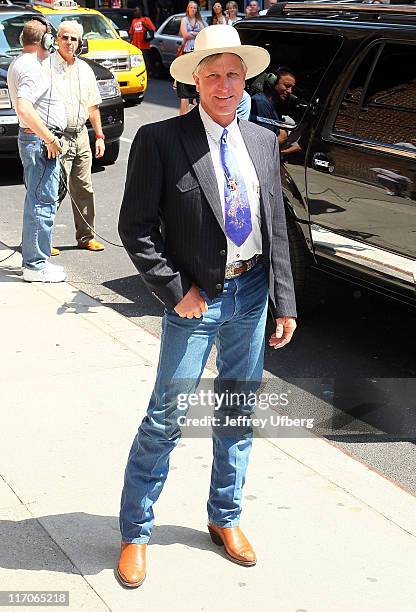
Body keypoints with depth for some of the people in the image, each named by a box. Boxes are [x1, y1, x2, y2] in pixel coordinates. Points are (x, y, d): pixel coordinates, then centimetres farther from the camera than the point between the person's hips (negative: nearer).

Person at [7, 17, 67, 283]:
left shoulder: (19, 64, 16)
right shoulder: (32, 68, -17)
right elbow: (24, 109, -29)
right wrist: (49, 138, -24)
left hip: (32, 139, 11)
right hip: (40, 141, -11)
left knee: (36, 202, 16)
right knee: (43, 203, -7)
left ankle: (32, 259, 24)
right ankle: (36, 265, -3)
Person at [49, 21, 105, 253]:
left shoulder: (85, 69, 13)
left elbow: (93, 106, 20)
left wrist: (99, 135, 14)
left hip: (81, 136, 6)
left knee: (84, 189, 10)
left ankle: (86, 236, 20)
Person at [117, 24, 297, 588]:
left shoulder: (263, 142, 5)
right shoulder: (160, 141, -10)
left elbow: (277, 228, 8)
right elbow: (135, 228, -9)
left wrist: (285, 304, 5)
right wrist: (177, 290, -13)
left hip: (253, 293, 5)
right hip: (197, 298, -5)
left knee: (238, 413, 15)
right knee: (165, 420, 1)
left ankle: (225, 519, 34)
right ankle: (135, 533, 18)